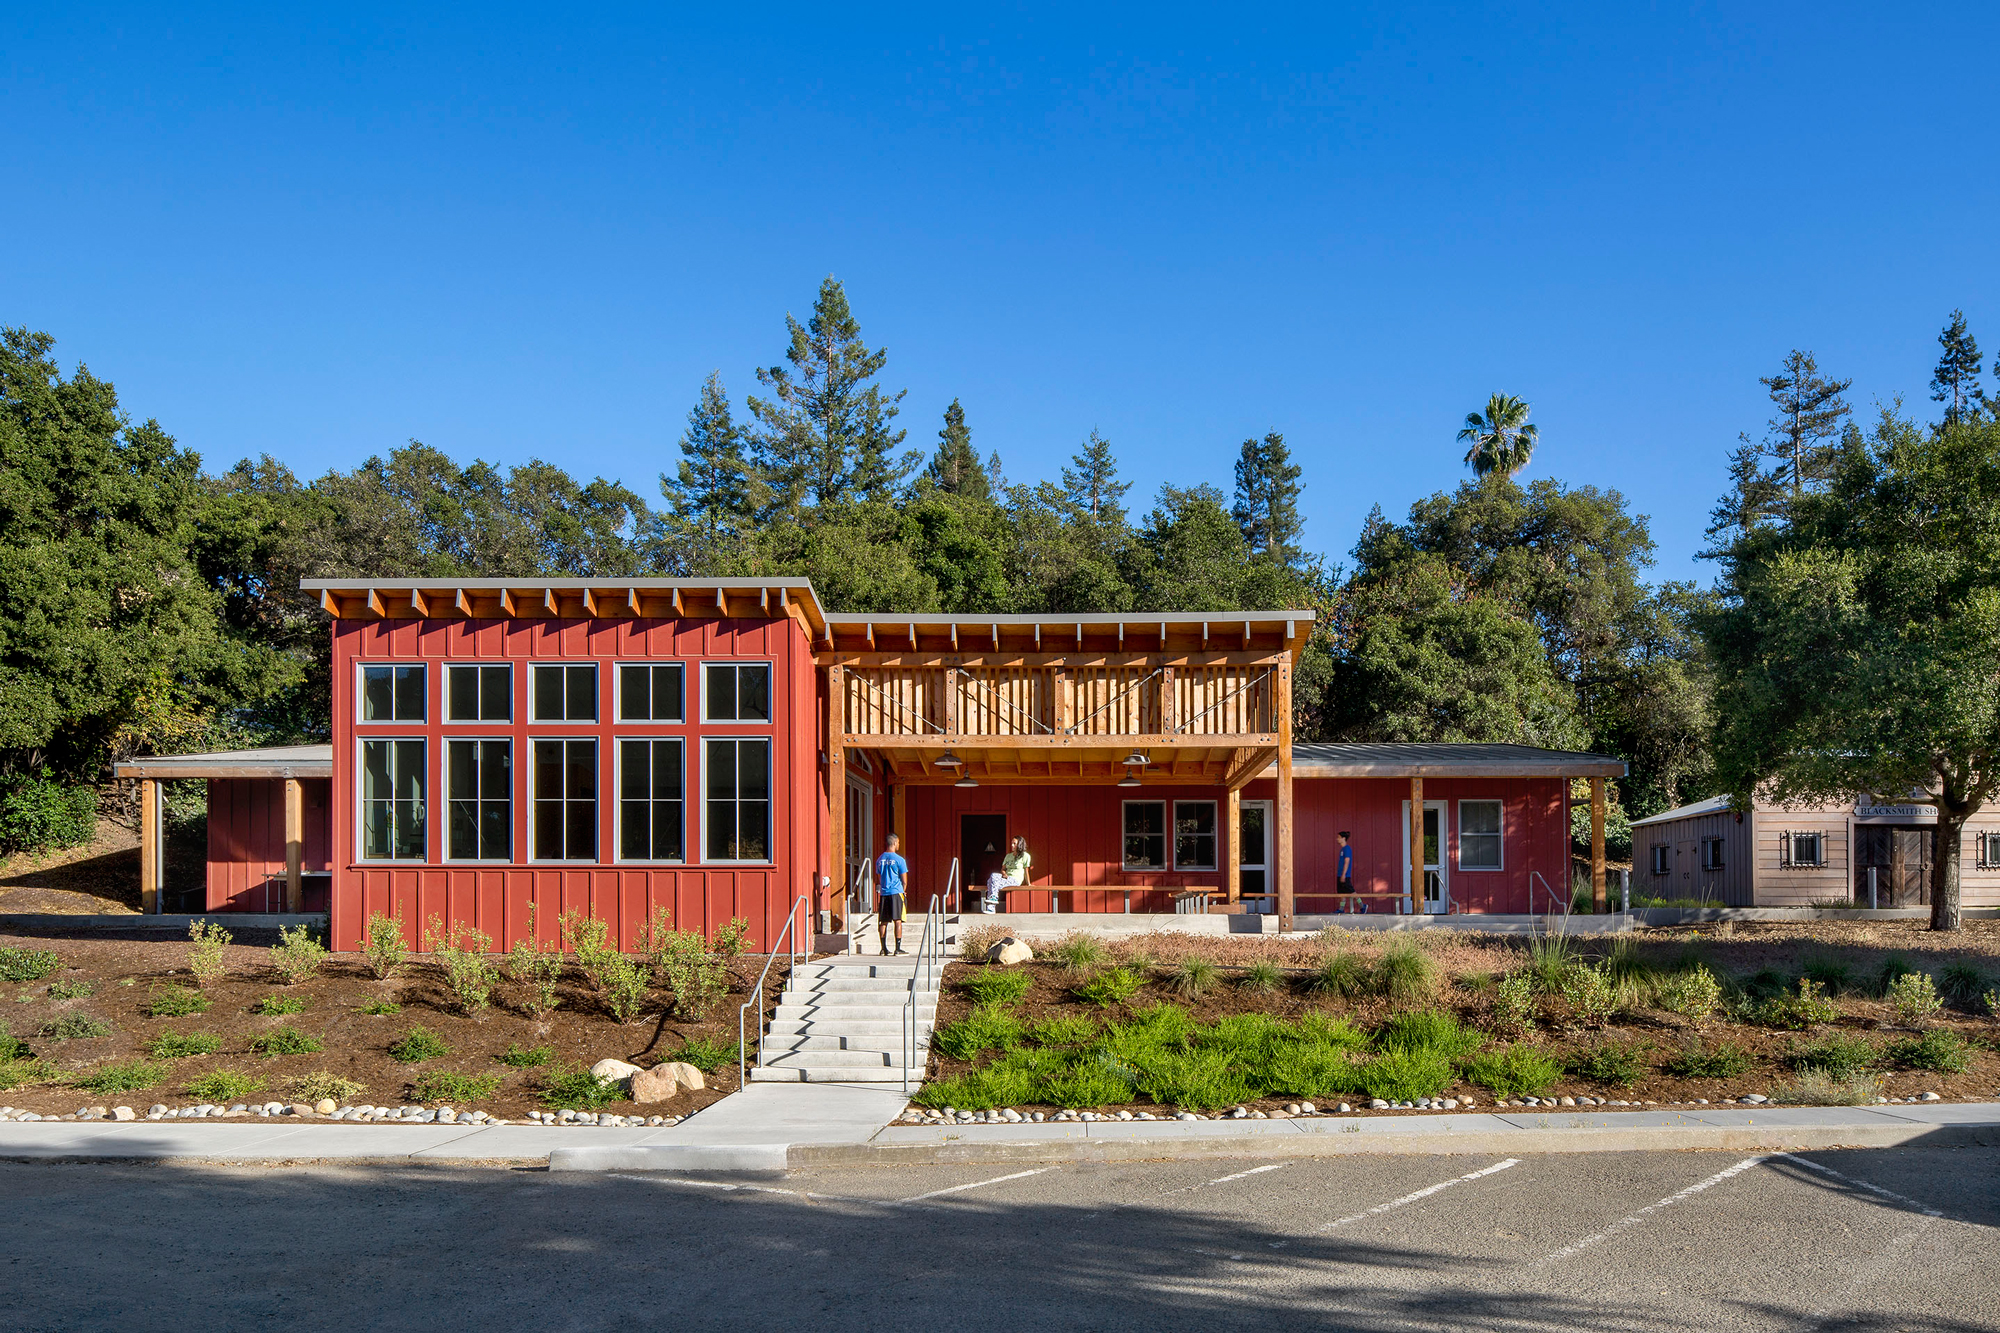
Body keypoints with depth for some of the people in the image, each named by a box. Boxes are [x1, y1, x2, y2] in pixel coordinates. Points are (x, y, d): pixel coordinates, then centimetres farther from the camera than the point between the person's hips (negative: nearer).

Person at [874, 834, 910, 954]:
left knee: (883, 921, 9)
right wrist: (903, 891, 11)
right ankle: (898, 948, -5)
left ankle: (884, 948, 10)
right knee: (898, 921, -3)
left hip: (883, 893, 5)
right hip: (896, 892, -5)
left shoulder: (879, 859, 9)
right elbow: (904, 881, -5)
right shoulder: (899, 859, -8)